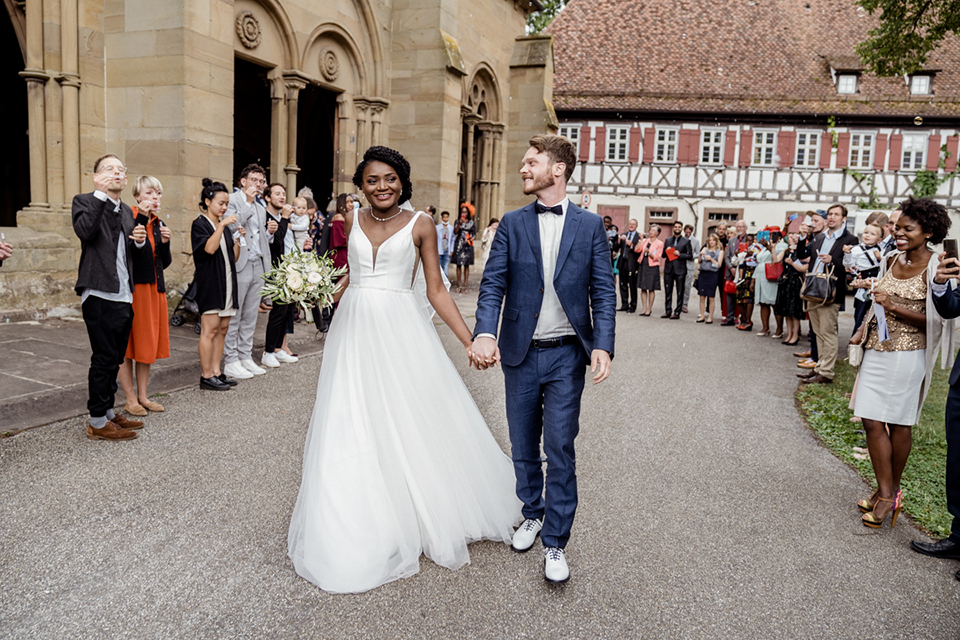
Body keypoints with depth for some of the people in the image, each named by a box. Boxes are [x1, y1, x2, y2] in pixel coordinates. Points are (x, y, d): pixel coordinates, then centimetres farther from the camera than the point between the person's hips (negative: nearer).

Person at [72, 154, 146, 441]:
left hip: (124, 297, 7)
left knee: (114, 359, 14)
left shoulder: (126, 211, 20)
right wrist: (100, 193, -20)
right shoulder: (84, 201, 0)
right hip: (100, 295, -7)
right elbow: (85, 231, -21)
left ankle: (108, 411, 25)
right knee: (104, 359, -5)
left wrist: (140, 241, 4)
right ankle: (97, 422, 4)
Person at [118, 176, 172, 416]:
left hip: (155, 288, 7)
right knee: (128, 343, 1)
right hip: (133, 287, -7)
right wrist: (141, 217, -26)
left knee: (149, 342, 11)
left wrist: (165, 242, -5)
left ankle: (143, 396, 21)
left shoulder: (158, 224, 12)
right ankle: (131, 399, 9)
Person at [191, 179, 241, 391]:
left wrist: (239, 239, 0)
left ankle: (216, 371, 14)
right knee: (210, 330, -7)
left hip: (226, 283, 8)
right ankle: (206, 376, -2)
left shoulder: (224, 226, 18)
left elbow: (234, 257, 15)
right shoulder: (200, 224, -3)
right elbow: (209, 248, -21)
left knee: (222, 329, 8)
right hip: (210, 283, -8)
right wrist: (221, 225, -23)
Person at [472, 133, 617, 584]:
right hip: (520, 353, 2)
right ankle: (532, 513, 38)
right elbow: (493, 284, -4)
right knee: (523, 445, 15)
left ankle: (555, 542, 14)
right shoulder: (512, 223, 4)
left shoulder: (589, 225, 1)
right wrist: (484, 332, -22)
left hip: (566, 355, -2)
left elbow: (603, 291, -1)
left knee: (560, 450, -1)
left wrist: (602, 346, -14)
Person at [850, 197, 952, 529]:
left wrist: (894, 306, -21)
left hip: (907, 355, -6)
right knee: (872, 421, 3)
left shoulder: (935, 268, -10)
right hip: (877, 350, 6)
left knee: (899, 424, 6)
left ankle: (892, 490, 23)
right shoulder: (891, 260, 9)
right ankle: (885, 493, 14)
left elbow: (935, 321, -14)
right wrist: (863, 329, 11)